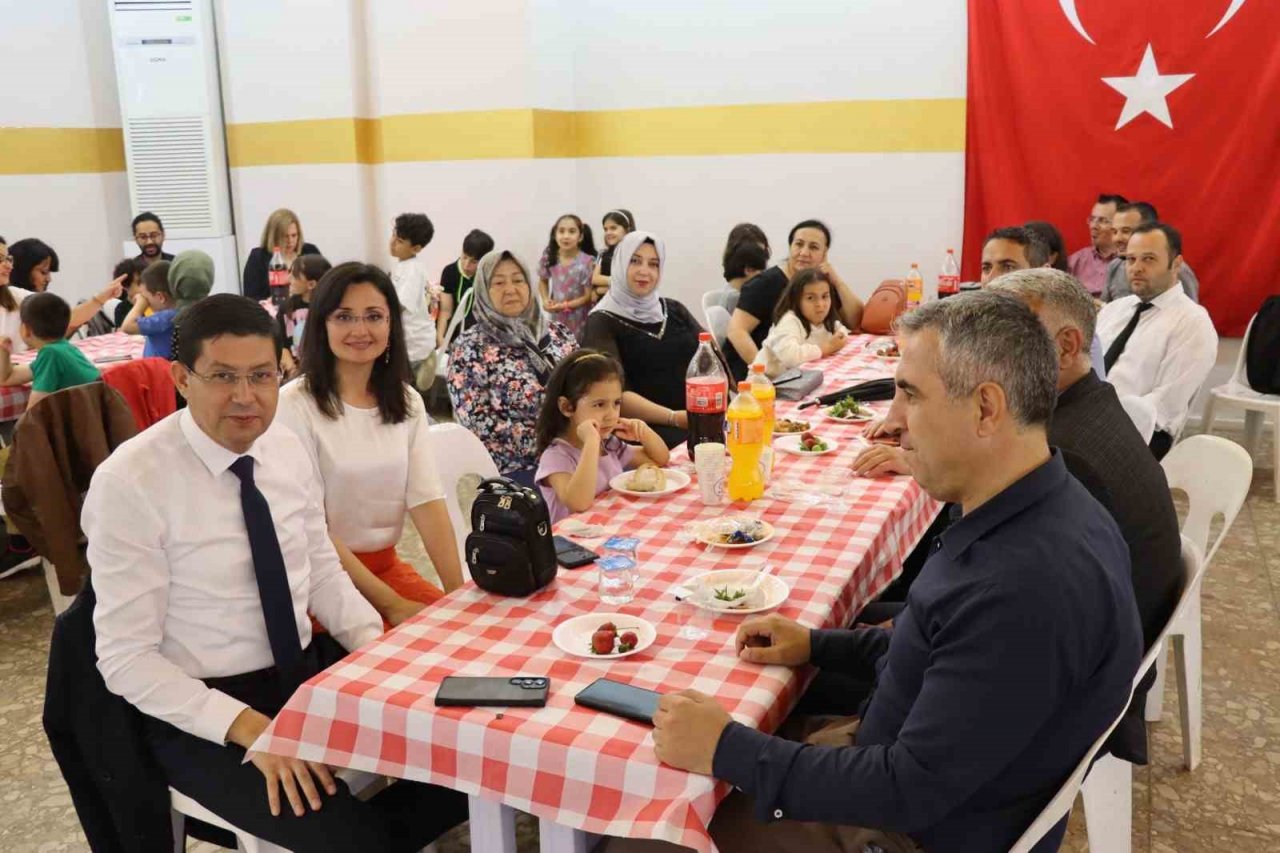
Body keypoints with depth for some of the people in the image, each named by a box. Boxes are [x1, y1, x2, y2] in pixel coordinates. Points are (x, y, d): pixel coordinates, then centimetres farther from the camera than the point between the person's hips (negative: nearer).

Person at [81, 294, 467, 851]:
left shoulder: (287, 448, -2)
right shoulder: (129, 483, -19)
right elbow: (127, 658, -17)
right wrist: (250, 727, -26)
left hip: (312, 667, 6)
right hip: (201, 708, -5)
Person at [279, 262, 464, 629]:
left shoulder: (407, 402, 4)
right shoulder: (295, 404, -13)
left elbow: (428, 501, -4)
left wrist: (458, 592, -16)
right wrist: (390, 604, -19)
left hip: (386, 565, 6)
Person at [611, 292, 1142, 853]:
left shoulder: (1030, 585, -34)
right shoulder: (1035, 512, -3)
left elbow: (911, 791, -29)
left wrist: (727, 750, -22)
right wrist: (818, 645, 6)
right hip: (900, 754, 9)